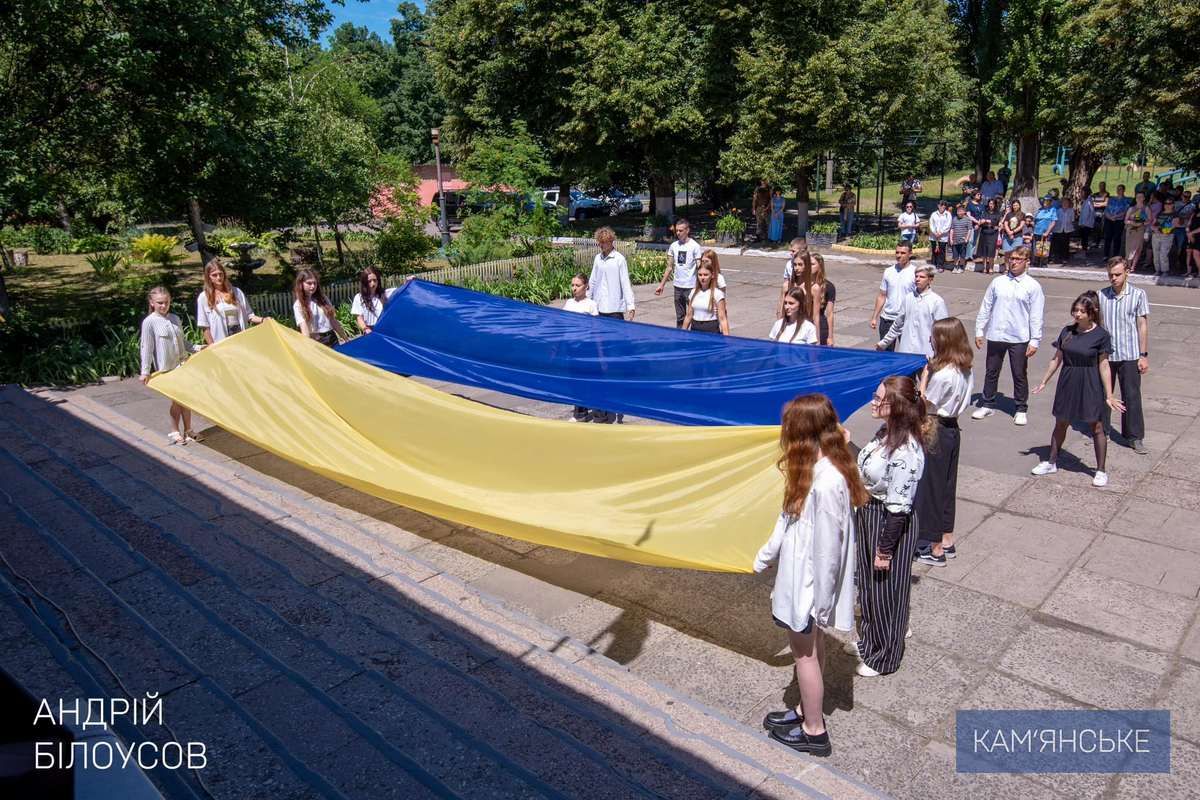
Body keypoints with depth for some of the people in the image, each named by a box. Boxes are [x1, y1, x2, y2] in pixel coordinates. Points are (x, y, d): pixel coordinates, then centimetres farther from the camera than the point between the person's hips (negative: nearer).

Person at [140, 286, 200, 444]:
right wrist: (145, 372, -11)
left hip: (182, 365, 5)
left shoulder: (175, 319, 8)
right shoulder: (149, 322, -9)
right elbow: (146, 348, -9)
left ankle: (188, 430, 21)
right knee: (177, 399, 0)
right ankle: (174, 432, 16)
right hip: (166, 368, -5)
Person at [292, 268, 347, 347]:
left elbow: (333, 320, 14)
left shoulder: (322, 299, 10)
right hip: (316, 342, -5)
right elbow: (304, 327, -16)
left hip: (332, 338, 5)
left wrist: (346, 338, 15)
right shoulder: (298, 305, -5)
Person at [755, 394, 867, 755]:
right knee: (809, 647, 23)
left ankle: (814, 732, 27)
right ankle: (807, 711, 41)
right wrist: (765, 556, 18)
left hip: (809, 581, -9)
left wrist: (818, 599, -17)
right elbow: (789, 518, 9)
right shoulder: (813, 469, -1)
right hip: (798, 573, 9)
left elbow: (827, 546, -25)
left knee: (805, 651, 9)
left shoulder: (826, 481, -31)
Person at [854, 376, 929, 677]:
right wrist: (861, 515, 19)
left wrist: (885, 550, -17)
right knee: (869, 583, 25)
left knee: (885, 590, 12)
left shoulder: (905, 451, -30)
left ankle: (884, 656, 34)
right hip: (868, 516, 9)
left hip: (889, 525, -9)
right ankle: (870, 639, 48)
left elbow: (899, 508, -24)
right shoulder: (886, 432, -2)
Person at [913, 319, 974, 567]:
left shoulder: (942, 374, -25)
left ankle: (935, 549, 14)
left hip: (936, 432, -9)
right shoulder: (966, 370, 2)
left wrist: (925, 374, -12)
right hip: (952, 428, 9)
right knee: (947, 485, 19)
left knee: (930, 487, 3)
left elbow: (925, 405, -16)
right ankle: (947, 541, 32)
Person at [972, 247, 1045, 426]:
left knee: (1020, 375, 8)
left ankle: (1021, 409, 21)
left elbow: (1036, 316, -5)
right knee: (991, 372, 13)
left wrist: (1034, 341, -9)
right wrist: (979, 331, 5)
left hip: (1019, 339, -2)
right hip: (995, 336, 3)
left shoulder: (1033, 286, -4)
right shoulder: (998, 282, 3)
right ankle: (987, 405, 27)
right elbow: (985, 307, 7)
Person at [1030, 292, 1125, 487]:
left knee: (1096, 427, 5)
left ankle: (1101, 471, 15)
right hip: (1067, 384, 4)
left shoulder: (1101, 335, -10)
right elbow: (1057, 358, 9)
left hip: (1090, 386, -4)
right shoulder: (1067, 331, 1)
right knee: (1060, 423, 14)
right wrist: (1044, 381, 12)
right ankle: (1051, 462, 27)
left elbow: (1103, 366, -9)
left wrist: (1109, 395, -9)